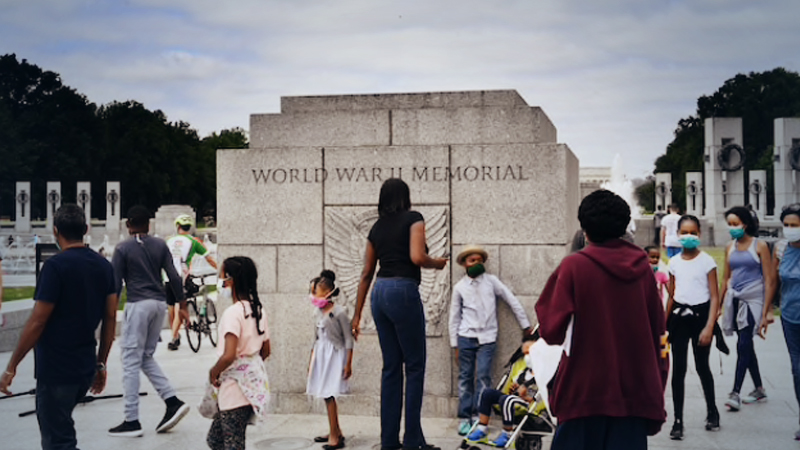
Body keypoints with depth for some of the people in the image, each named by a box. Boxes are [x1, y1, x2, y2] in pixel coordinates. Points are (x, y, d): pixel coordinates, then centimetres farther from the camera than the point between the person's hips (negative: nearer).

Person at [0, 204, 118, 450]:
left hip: (56, 371, -7)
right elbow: (110, 318, 8)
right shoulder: (104, 266, 5)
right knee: (58, 428, 24)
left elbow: (37, 322, -16)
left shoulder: (56, 266, -15)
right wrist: (101, 364, 16)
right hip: (86, 369, 7)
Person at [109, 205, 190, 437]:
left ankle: (131, 421, 0)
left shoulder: (123, 248, -4)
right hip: (159, 304, 6)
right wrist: (182, 303, 13)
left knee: (131, 361, 0)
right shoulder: (160, 245, 8)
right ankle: (173, 402, 5)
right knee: (146, 357, 18)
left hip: (138, 304, -5)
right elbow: (174, 277, 6)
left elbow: (116, 284, -5)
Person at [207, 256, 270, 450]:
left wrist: (214, 372, -9)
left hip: (235, 389, -9)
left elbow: (229, 356, -26)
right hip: (254, 386, 9)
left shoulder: (233, 313, -18)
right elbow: (265, 351, 15)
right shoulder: (258, 310, 8)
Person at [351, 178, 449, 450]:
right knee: (414, 366, 1)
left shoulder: (377, 228, 16)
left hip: (380, 293, 7)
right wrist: (438, 263, 6)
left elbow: (366, 274, 15)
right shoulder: (413, 219, 0)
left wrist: (357, 315, 17)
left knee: (391, 367, 11)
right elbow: (417, 257, -15)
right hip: (403, 291, -6)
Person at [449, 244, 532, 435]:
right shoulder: (459, 287, 5)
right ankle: (464, 417, 7)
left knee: (483, 376, -8)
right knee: (465, 377, 2)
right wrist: (455, 346, 6)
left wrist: (526, 326, 5)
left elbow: (512, 301, 6)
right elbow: (454, 317, 9)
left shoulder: (491, 281, 3)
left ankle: (478, 416, -3)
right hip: (466, 337, 1)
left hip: (487, 337, -1)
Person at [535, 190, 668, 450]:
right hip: (634, 392, 3)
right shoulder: (642, 268, 5)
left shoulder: (574, 266, -7)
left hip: (585, 390, -3)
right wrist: (656, 391, 16)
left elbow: (551, 331, -9)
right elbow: (658, 330, 9)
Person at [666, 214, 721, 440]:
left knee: (702, 366, 8)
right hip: (679, 316, 3)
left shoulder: (707, 261, -6)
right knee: (678, 369, 0)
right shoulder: (674, 262, 6)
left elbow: (715, 297, -7)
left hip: (700, 315, -3)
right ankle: (678, 421, 5)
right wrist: (664, 324, 10)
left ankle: (712, 411, 30)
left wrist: (709, 327, -15)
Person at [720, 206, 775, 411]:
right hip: (734, 300, 5)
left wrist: (765, 312, -13)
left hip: (752, 301, -5)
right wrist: (720, 305, 13)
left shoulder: (759, 246, -6)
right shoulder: (730, 247, 9)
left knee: (743, 346, -12)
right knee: (747, 346, 12)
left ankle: (735, 393, -13)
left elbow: (769, 279, -8)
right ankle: (759, 389, 24)